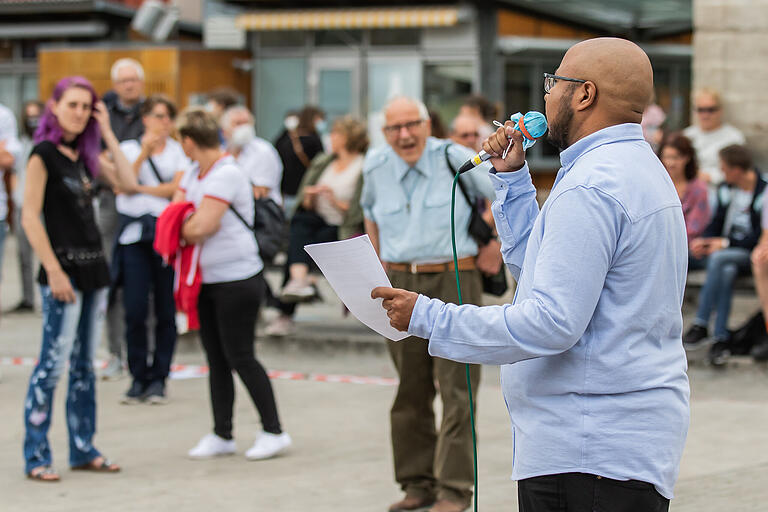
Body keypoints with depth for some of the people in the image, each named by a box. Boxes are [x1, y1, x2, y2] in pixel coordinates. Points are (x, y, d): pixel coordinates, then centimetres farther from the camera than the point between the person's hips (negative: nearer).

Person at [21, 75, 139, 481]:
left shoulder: (83, 154, 13)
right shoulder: (43, 154, -8)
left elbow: (128, 185, 5)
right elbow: (30, 217, -13)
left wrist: (107, 133, 4)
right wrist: (54, 271, -18)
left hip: (94, 267, 8)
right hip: (64, 268, -8)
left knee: (84, 364, 11)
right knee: (54, 361, -8)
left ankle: (83, 448, 18)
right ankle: (35, 456, -3)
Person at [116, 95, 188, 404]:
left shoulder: (179, 152, 11)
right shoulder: (129, 149, 12)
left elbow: (178, 188, -3)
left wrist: (141, 188, -6)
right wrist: (144, 152, -9)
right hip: (135, 233, 0)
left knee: (166, 310, -1)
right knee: (135, 310, -6)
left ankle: (158, 378, 7)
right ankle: (138, 377, 5)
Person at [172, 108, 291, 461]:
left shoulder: (227, 174, -17)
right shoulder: (194, 174, 13)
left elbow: (201, 227, -23)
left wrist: (183, 229, -2)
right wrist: (192, 227, -8)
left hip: (237, 280, -9)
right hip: (208, 281, 9)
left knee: (239, 356, -6)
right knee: (216, 359, 10)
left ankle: (273, 431, 3)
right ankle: (222, 435, 17)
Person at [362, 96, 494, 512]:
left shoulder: (454, 158, -7)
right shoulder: (375, 168, 7)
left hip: (454, 281, -4)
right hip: (400, 285, 5)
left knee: (456, 387, -6)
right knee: (410, 389, 10)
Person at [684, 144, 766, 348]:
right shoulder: (726, 189, 11)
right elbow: (717, 223, 15)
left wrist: (725, 243, -18)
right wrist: (702, 240, -5)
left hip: (749, 254, -6)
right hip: (725, 252, 6)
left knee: (719, 258, -33)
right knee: (726, 271, -29)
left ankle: (700, 324, -30)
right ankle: (720, 337, -34)